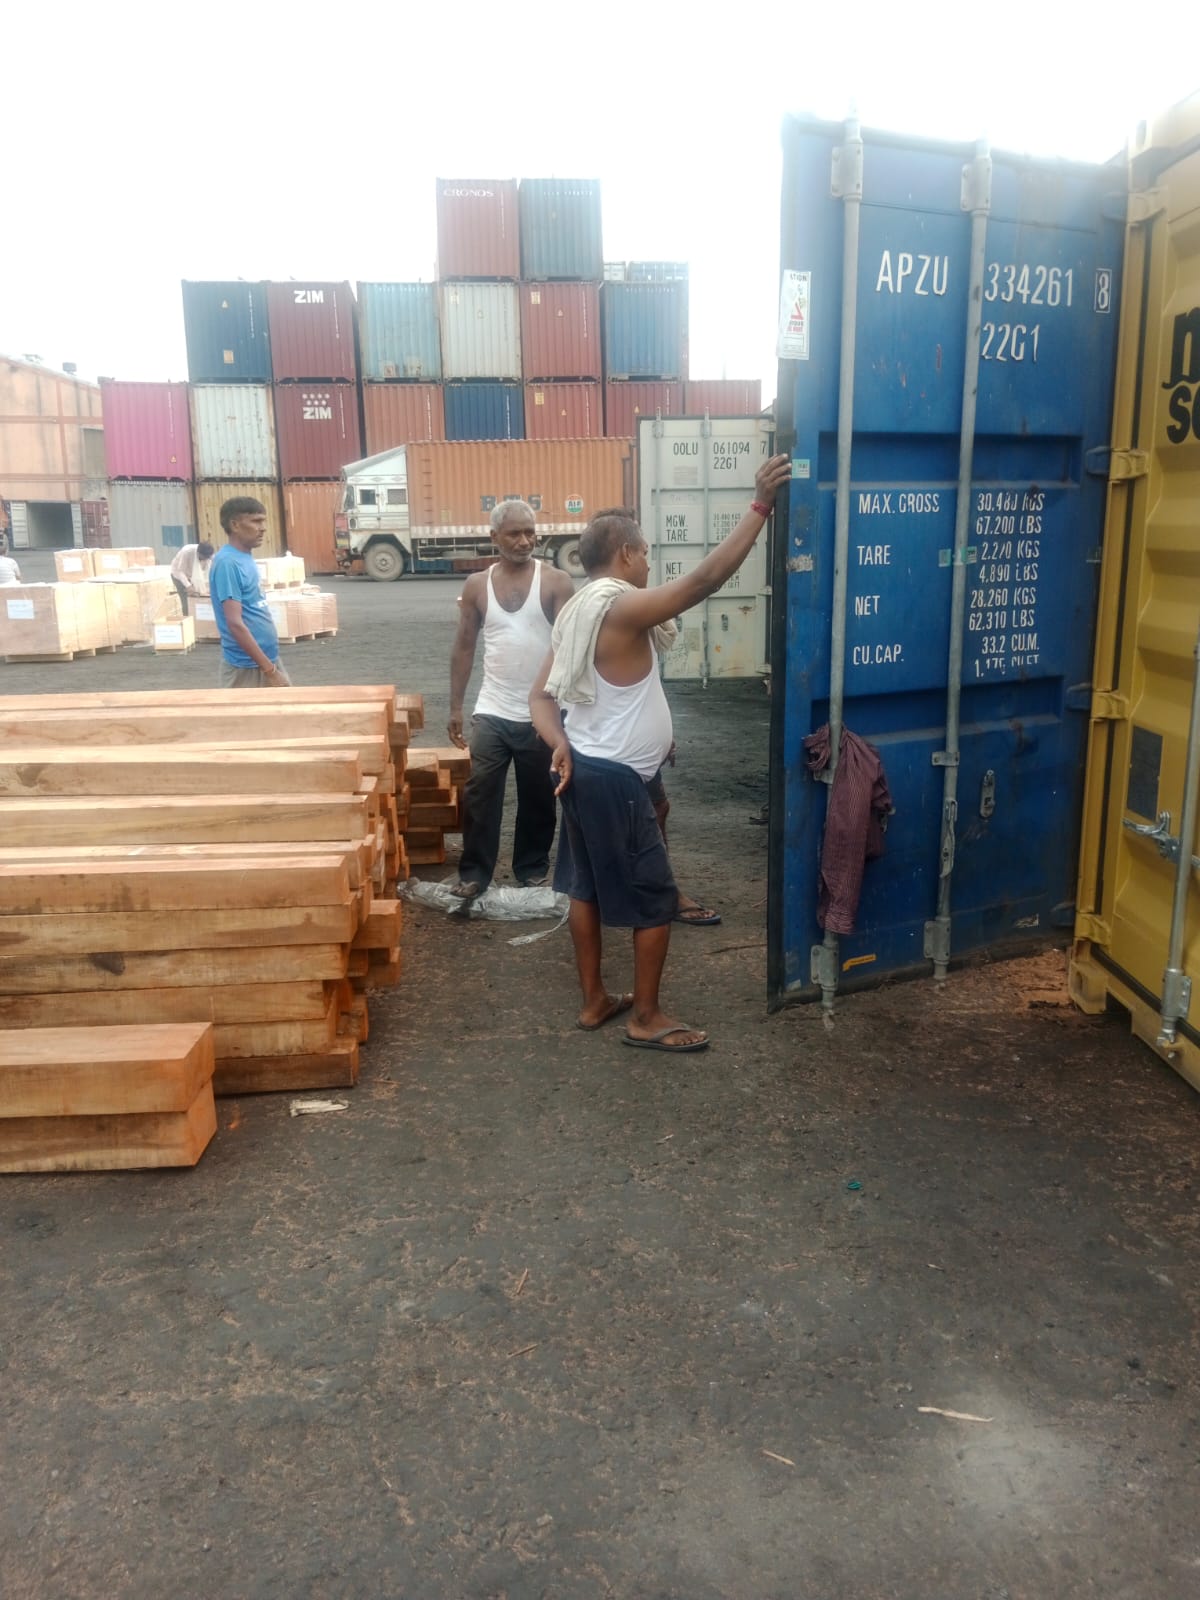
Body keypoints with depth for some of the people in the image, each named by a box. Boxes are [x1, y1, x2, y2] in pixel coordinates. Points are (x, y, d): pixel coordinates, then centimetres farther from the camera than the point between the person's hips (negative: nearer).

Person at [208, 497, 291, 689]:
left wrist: (271, 665, 17)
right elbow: (235, 624, -22)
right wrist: (270, 670, -22)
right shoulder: (228, 563, -17)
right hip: (246, 667, -9)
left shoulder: (246, 558, 9)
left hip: (267, 658, 9)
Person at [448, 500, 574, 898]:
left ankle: (533, 869, 26)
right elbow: (464, 647, 9)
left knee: (538, 800, 10)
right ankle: (474, 872, 14)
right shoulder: (476, 585, 3)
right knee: (478, 796, 1)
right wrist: (455, 707, 5)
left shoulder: (556, 583, -5)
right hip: (491, 712, 2)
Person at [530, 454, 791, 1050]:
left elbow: (541, 695, 8)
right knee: (656, 900, 1)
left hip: (583, 769, 10)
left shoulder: (577, 611, 9)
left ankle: (594, 999, 29)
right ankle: (646, 1019, 12)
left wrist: (559, 744, -7)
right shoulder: (622, 608, -20)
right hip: (615, 779, -10)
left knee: (587, 887, 17)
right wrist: (760, 505, -24)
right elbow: (705, 579, -28)